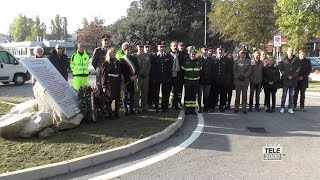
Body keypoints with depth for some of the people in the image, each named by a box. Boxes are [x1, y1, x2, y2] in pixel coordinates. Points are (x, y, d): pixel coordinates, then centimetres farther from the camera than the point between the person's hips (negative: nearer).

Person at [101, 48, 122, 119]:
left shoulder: (118, 62, 15)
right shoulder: (105, 63, 0)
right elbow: (103, 75, -2)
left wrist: (121, 83, 10)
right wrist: (104, 86, -8)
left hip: (117, 83, 5)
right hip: (109, 83, -5)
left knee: (118, 99, 7)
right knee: (109, 99, -7)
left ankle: (116, 113, 19)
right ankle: (110, 114, 3)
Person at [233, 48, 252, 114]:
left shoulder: (248, 61, 10)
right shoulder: (236, 61, 10)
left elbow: (249, 71, 1)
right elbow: (234, 70, 3)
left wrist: (244, 76, -12)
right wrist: (238, 76, -11)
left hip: (245, 80, 0)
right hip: (238, 80, 0)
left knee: (244, 95, 2)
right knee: (237, 94, 1)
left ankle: (244, 108, 7)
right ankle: (236, 108, 8)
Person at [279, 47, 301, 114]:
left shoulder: (297, 60, 4)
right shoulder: (283, 60, 1)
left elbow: (298, 69, 1)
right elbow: (281, 68, -3)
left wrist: (293, 76, -11)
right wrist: (287, 76, -11)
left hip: (293, 80, 1)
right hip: (285, 80, -1)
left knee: (291, 95, 8)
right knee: (284, 94, 3)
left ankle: (290, 108, 14)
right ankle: (282, 108, 10)